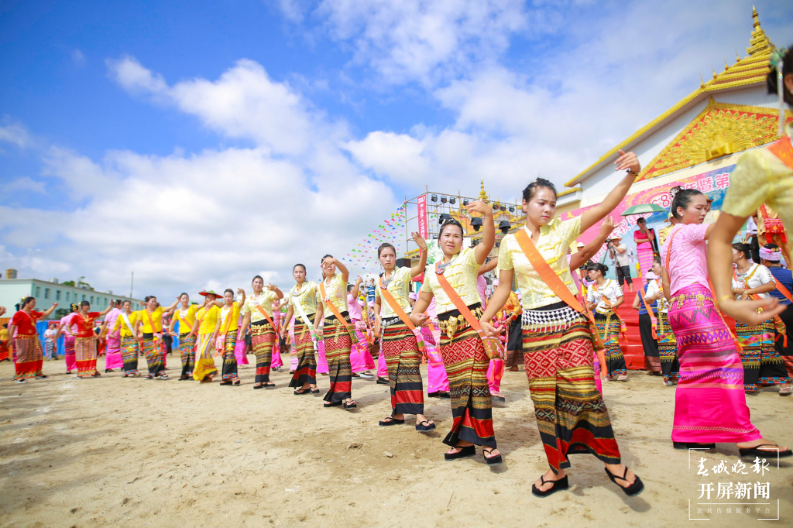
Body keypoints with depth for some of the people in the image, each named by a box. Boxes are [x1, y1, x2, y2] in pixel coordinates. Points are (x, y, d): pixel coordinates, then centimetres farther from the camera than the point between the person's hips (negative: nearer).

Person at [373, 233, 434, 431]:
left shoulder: (403, 273, -2)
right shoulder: (379, 281, 14)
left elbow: (420, 268, -24)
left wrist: (423, 248, -41)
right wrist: (377, 318, 9)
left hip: (404, 324, -6)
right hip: (387, 327, 6)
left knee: (410, 367, -13)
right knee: (393, 370, 9)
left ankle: (419, 415, -12)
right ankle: (398, 413, 19)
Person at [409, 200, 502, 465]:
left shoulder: (469, 258, 1)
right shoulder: (432, 272, 17)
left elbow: (488, 242, -19)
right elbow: (423, 299, 25)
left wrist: (488, 214, -37)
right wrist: (415, 315, 2)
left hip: (471, 323, -5)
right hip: (447, 329, 5)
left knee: (476, 380, -10)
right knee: (456, 383, 9)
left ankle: (486, 440, 3)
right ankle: (464, 439, 20)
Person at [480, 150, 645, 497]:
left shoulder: (561, 230, 2)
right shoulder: (510, 243, 3)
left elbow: (605, 206, -9)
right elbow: (503, 287, 7)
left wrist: (632, 173, -24)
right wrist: (485, 318, -6)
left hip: (570, 318, -1)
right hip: (535, 324, 1)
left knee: (583, 388, -9)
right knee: (544, 398, 5)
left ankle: (612, 461, 15)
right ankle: (557, 470, 23)